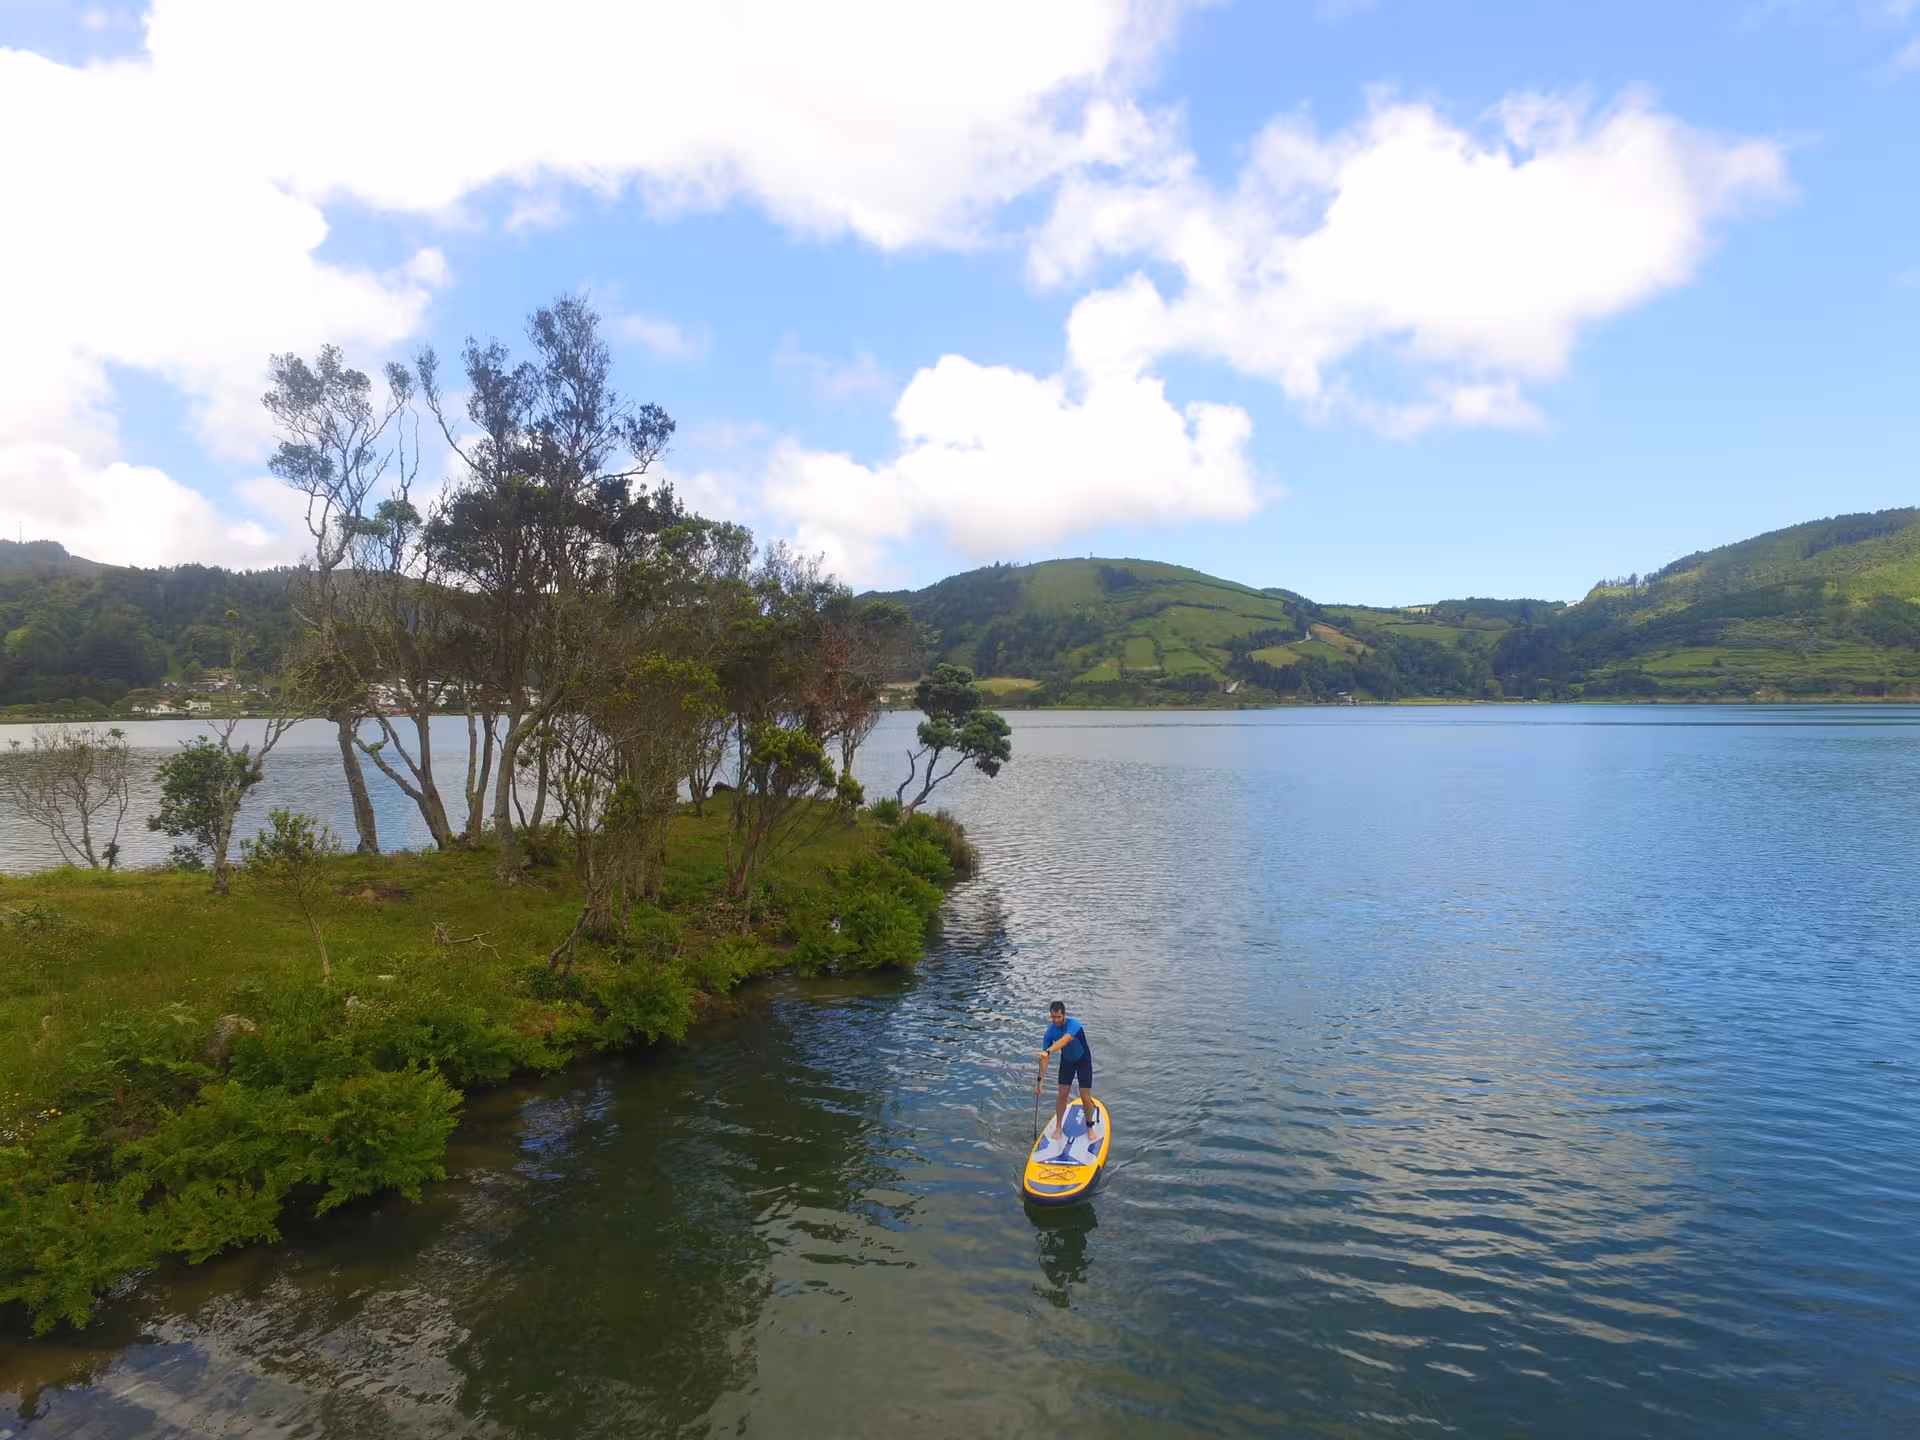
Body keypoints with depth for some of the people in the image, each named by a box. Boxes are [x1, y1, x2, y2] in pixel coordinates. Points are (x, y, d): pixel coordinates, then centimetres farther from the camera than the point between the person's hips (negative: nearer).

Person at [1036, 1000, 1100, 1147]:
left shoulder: (1073, 1024, -35)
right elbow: (1044, 1058, -17)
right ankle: (1058, 1128, 17)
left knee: (1085, 1097, -3)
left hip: (1083, 1060, -3)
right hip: (1067, 1061, 3)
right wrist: (1040, 1080, -22)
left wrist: (1048, 1052, -68)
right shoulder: (1050, 1032, -20)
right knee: (1062, 1095, 1)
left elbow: (1063, 1041, -54)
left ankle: (1090, 1128, 18)